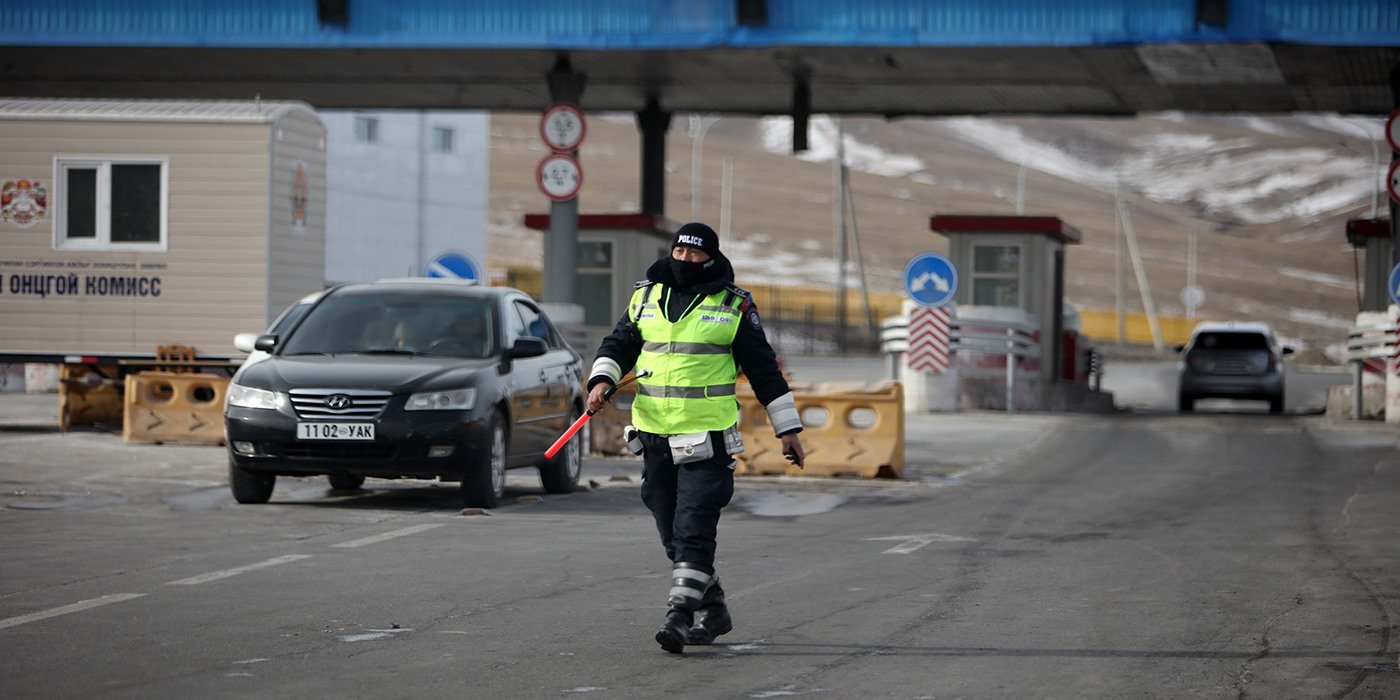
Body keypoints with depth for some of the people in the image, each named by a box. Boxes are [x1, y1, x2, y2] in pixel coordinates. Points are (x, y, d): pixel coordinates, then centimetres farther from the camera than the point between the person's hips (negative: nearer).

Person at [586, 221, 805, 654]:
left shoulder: (733, 306, 2)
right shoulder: (646, 297, 11)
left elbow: (764, 369, 6)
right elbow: (618, 345, 17)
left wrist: (787, 428, 6)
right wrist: (602, 380, -5)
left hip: (708, 439, -5)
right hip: (655, 436, 5)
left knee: (693, 532, -14)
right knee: (673, 536, 10)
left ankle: (679, 615, -17)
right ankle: (713, 613, 23)